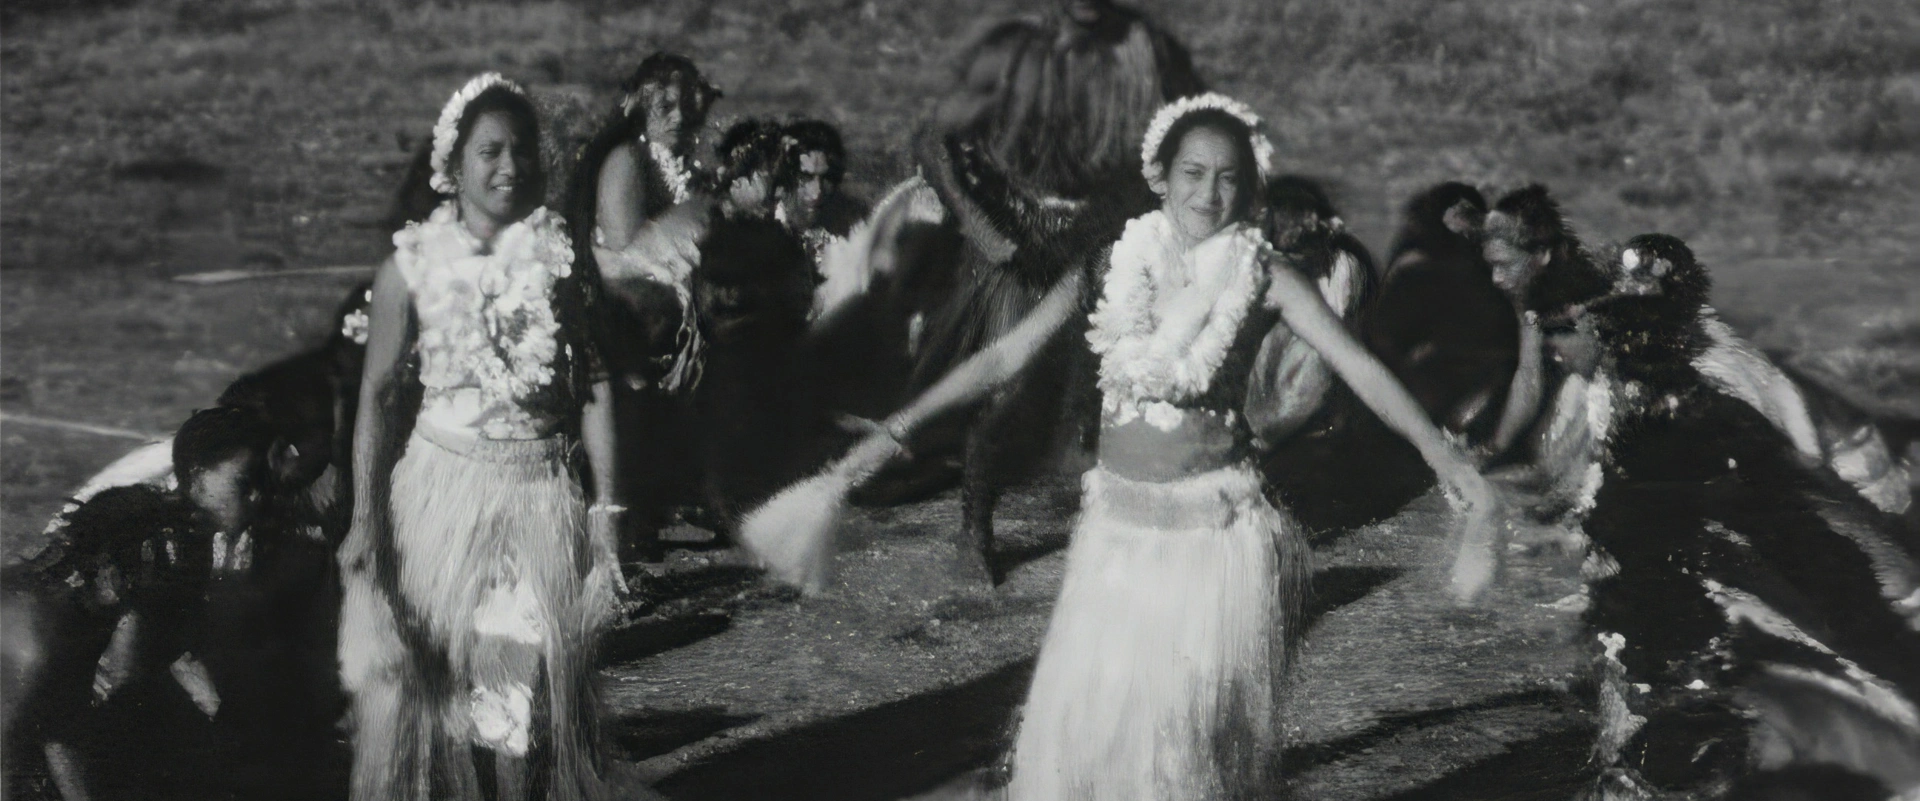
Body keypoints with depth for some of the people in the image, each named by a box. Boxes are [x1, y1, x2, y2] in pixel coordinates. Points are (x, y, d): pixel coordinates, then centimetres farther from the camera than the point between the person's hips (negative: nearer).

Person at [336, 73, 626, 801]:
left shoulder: (561, 262, 1)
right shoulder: (413, 266, -2)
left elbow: (594, 385, 2)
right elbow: (378, 393, 0)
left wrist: (606, 507, -3)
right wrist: (366, 518, -6)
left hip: (542, 490, 1)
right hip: (441, 483, -1)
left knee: (537, 679, 2)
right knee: (427, 676, 2)